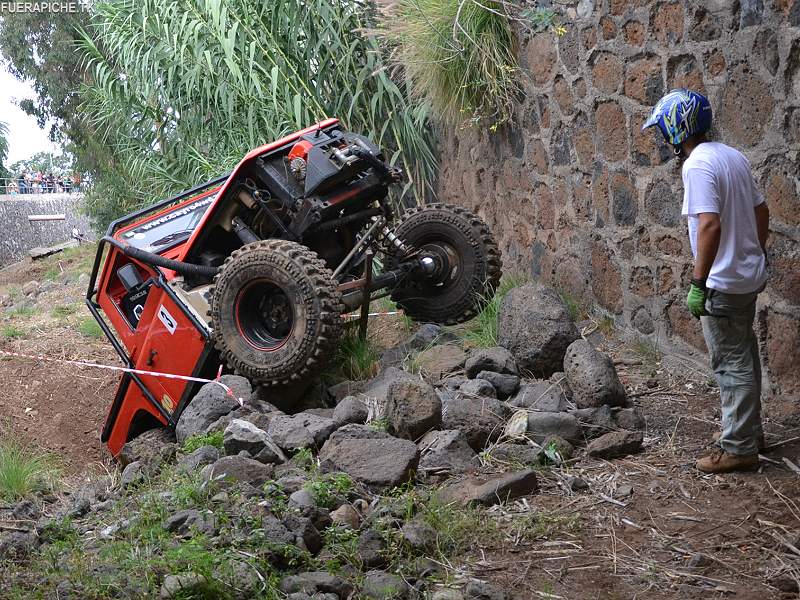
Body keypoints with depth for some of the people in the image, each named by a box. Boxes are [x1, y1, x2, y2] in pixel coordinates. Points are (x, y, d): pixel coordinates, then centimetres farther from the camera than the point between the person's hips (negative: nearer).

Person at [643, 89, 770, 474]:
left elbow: (710, 225, -27)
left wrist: (698, 284, -23)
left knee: (732, 365, -2)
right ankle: (749, 431, 33)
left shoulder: (697, 165, -19)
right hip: (750, 275, 10)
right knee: (744, 356, 20)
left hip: (724, 283, -10)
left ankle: (738, 449, 6)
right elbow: (761, 210, 15)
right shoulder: (733, 156, 9)